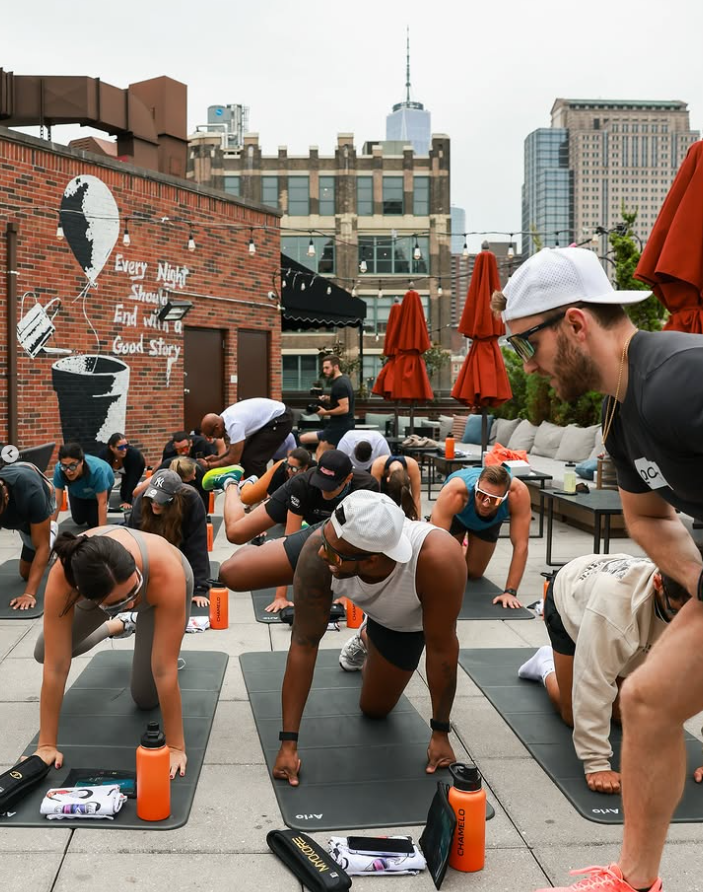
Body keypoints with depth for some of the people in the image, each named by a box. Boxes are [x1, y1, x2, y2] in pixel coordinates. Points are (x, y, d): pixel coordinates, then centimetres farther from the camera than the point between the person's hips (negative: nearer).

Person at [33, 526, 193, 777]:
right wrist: (46, 745, -28)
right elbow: (55, 666, -34)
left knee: (145, 697, -3)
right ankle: (115, 626, 31)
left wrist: (176, 747, -33)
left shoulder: (166, 573, -47)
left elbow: (165, 670, -40)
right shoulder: (62, 578, -43)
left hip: (160, 585, -2)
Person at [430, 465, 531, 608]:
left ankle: (463, 549, 40)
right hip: (457, 514, -1)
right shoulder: (454, 492, -49)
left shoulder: (518, 492, -45)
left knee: (474, 574, 8)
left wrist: (510, 591, -43)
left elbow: (521, 545, -40)